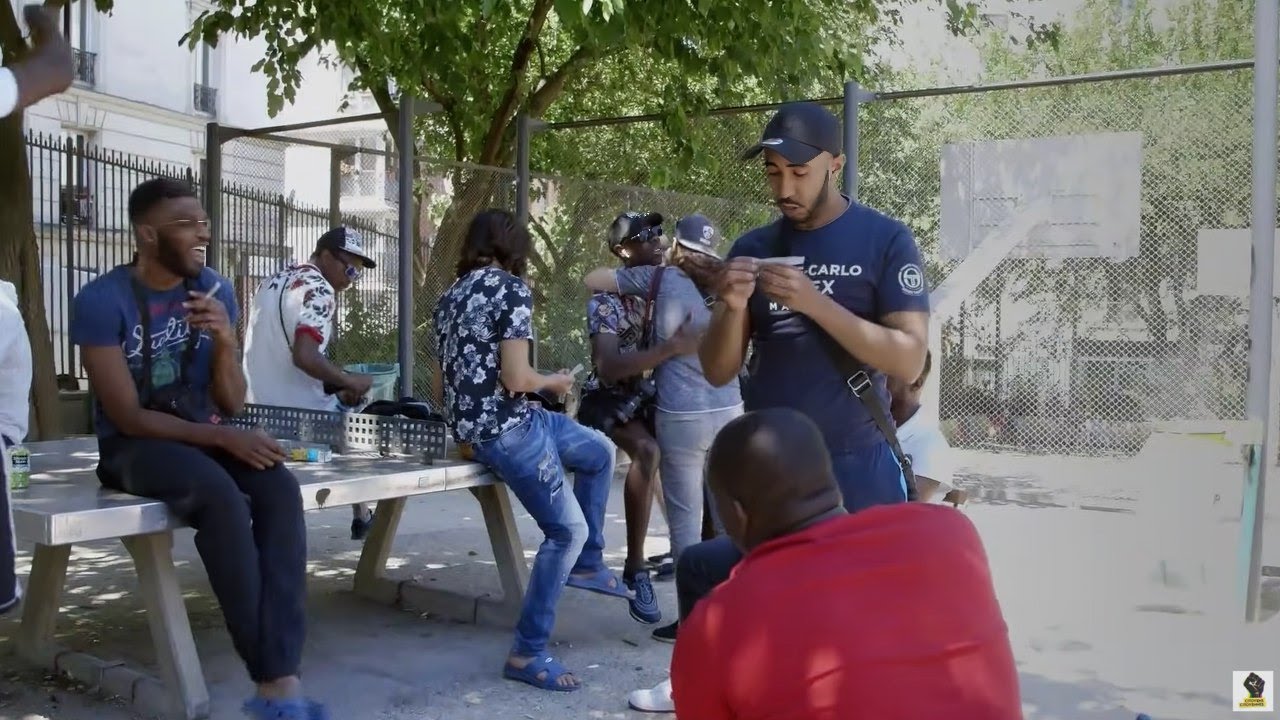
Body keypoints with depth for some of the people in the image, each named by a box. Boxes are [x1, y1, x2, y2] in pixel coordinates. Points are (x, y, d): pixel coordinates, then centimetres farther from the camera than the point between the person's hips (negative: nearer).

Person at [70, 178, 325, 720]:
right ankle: (271, 675, -24)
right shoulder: (102, 301, -11)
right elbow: (126, 416, -14)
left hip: (205, 437, 4)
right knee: (222, 496, -36)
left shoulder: (216, 290, 2)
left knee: (281, 489, -28)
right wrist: (222, 438, -23)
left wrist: (225, 341, -16)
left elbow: (231, 404, 3)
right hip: (134, 448, -4)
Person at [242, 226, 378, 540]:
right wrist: (349, 381, -15)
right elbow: (305, 356, -29)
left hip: (258, 409, 8)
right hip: (298, 413, -8)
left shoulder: (273, 281, 14)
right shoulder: (319, 289, -16)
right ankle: (362, 518, 26)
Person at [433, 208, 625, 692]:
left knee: (601, 452, 21)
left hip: (474, 427, 9)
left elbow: (445, 383, 18)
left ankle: (588, 563, 29)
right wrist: (553, 383, 1)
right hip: (507, 430, -9)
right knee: (567, 531, -2)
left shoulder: (450, 297, 15)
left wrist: (467, 432, 31)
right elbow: (515, 379, -20)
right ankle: (526, 654, 3)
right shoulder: (511, 289, -12)